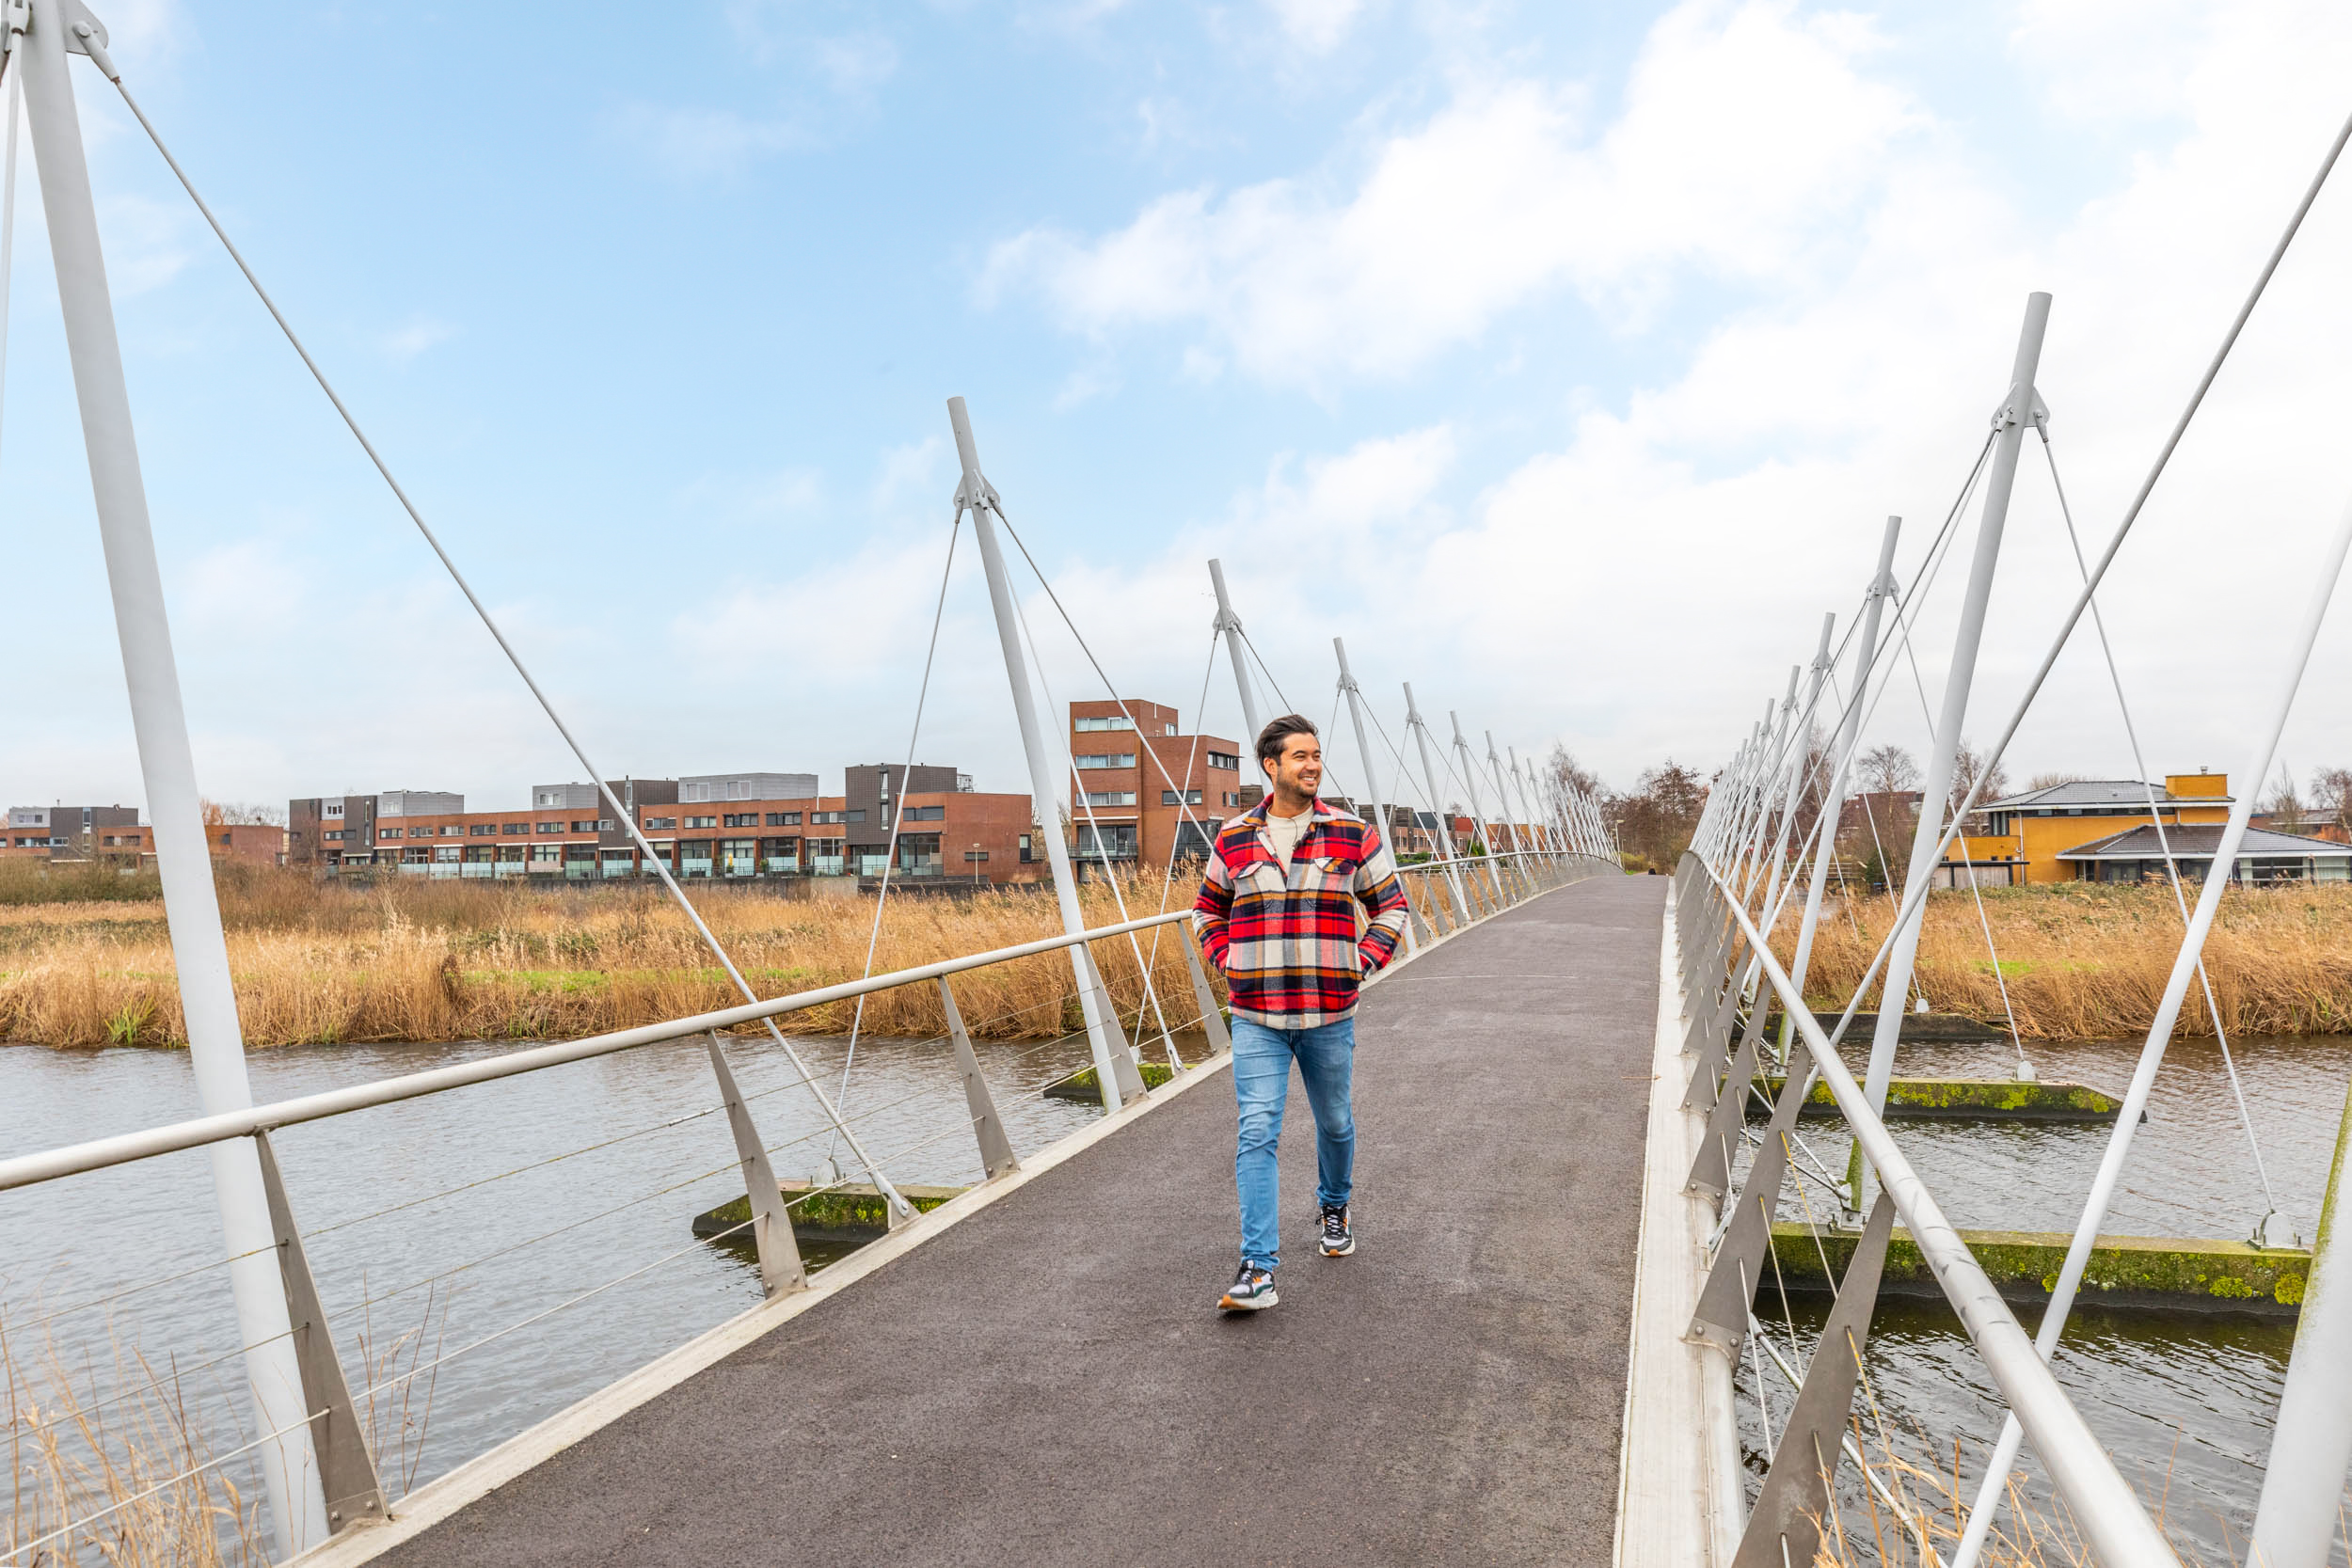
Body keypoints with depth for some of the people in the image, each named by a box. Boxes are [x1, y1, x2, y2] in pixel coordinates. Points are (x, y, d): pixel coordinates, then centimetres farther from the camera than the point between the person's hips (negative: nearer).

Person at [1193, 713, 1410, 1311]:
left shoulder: (1353, 835, 0)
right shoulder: (1233, 839, 2)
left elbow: (1391, 904, 9)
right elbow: (1207, 910, 17)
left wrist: (1360, 965, -1)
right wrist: (1230, 963, 3)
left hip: (1330, 1015, 1)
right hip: (1255, 1019, -1)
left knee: (1334, 1122, 17)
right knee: (1257, 1134, -8)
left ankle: (1334, 1208, 46)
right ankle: (1258, 1269, -6)